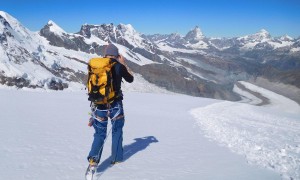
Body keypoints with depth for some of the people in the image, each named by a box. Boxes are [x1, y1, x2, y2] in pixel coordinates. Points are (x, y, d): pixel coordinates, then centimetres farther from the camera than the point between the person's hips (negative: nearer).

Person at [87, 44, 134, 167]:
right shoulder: (119, 66, -7)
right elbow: (130, 79, 9)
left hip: (100, 104, 2)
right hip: (115, 104, -2)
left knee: (100, 133, 13)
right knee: (117, 131, 18)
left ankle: (93, 157, -5)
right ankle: (116, 158, 23)